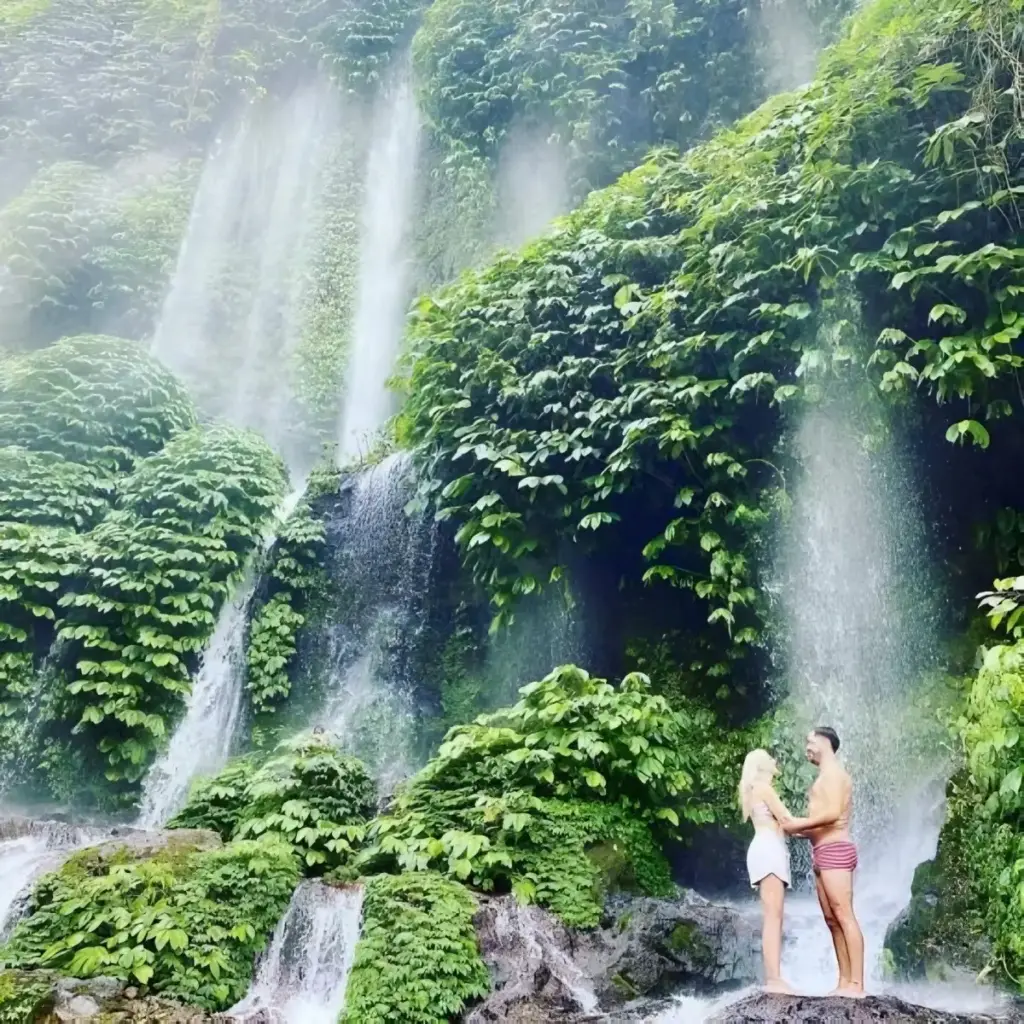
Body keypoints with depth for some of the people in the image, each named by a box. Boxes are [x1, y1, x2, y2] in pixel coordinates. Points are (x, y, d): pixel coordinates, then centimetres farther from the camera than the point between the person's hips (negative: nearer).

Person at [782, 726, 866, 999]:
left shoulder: (832, 771, -6)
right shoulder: (827, 775, 23)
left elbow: (833, 813, -19)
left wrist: (799, 823, -12)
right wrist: (803, 830, 13)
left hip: (834, 851, -10)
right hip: (824, 853, 10)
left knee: (844, 917, -12)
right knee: (832, 920, 7)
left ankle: (857, 985, -14)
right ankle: (845, 982, 7)